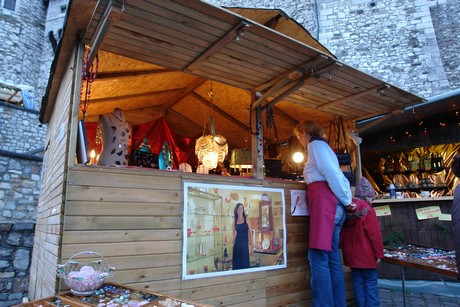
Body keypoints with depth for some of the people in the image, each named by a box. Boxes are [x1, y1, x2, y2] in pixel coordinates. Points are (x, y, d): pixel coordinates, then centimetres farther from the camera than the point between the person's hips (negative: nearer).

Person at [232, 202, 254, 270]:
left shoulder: (246, 219, -3)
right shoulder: (235, 221, 6)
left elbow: (250, 233, -6)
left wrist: (251, 246, -10)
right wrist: (233, 239, 6)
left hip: (245, 244, -3)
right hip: (237, 244, 3)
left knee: (245, 262, 0)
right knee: (236, 262, 7)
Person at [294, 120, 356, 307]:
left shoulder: (315, 144, 1)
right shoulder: (323, 146, 29)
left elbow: (330, 173, -11)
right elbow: (338, 175, 24)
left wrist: (345, 201, -6)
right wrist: (347, 200, 17)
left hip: (324, 200, -10)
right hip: (334, 203, 10)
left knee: (318, 256, -11)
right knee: (332, 258, 8)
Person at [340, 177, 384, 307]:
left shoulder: (347, 209, 4)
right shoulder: (367, 210, -16)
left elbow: (342, 233, 11)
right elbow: (375, 235, -15)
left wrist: (344, 248, 20)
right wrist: (379, 253, -5)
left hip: (350, 254, 6)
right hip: (365, 254, -6)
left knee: (357, 281, 13)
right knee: (370, 282, 4)